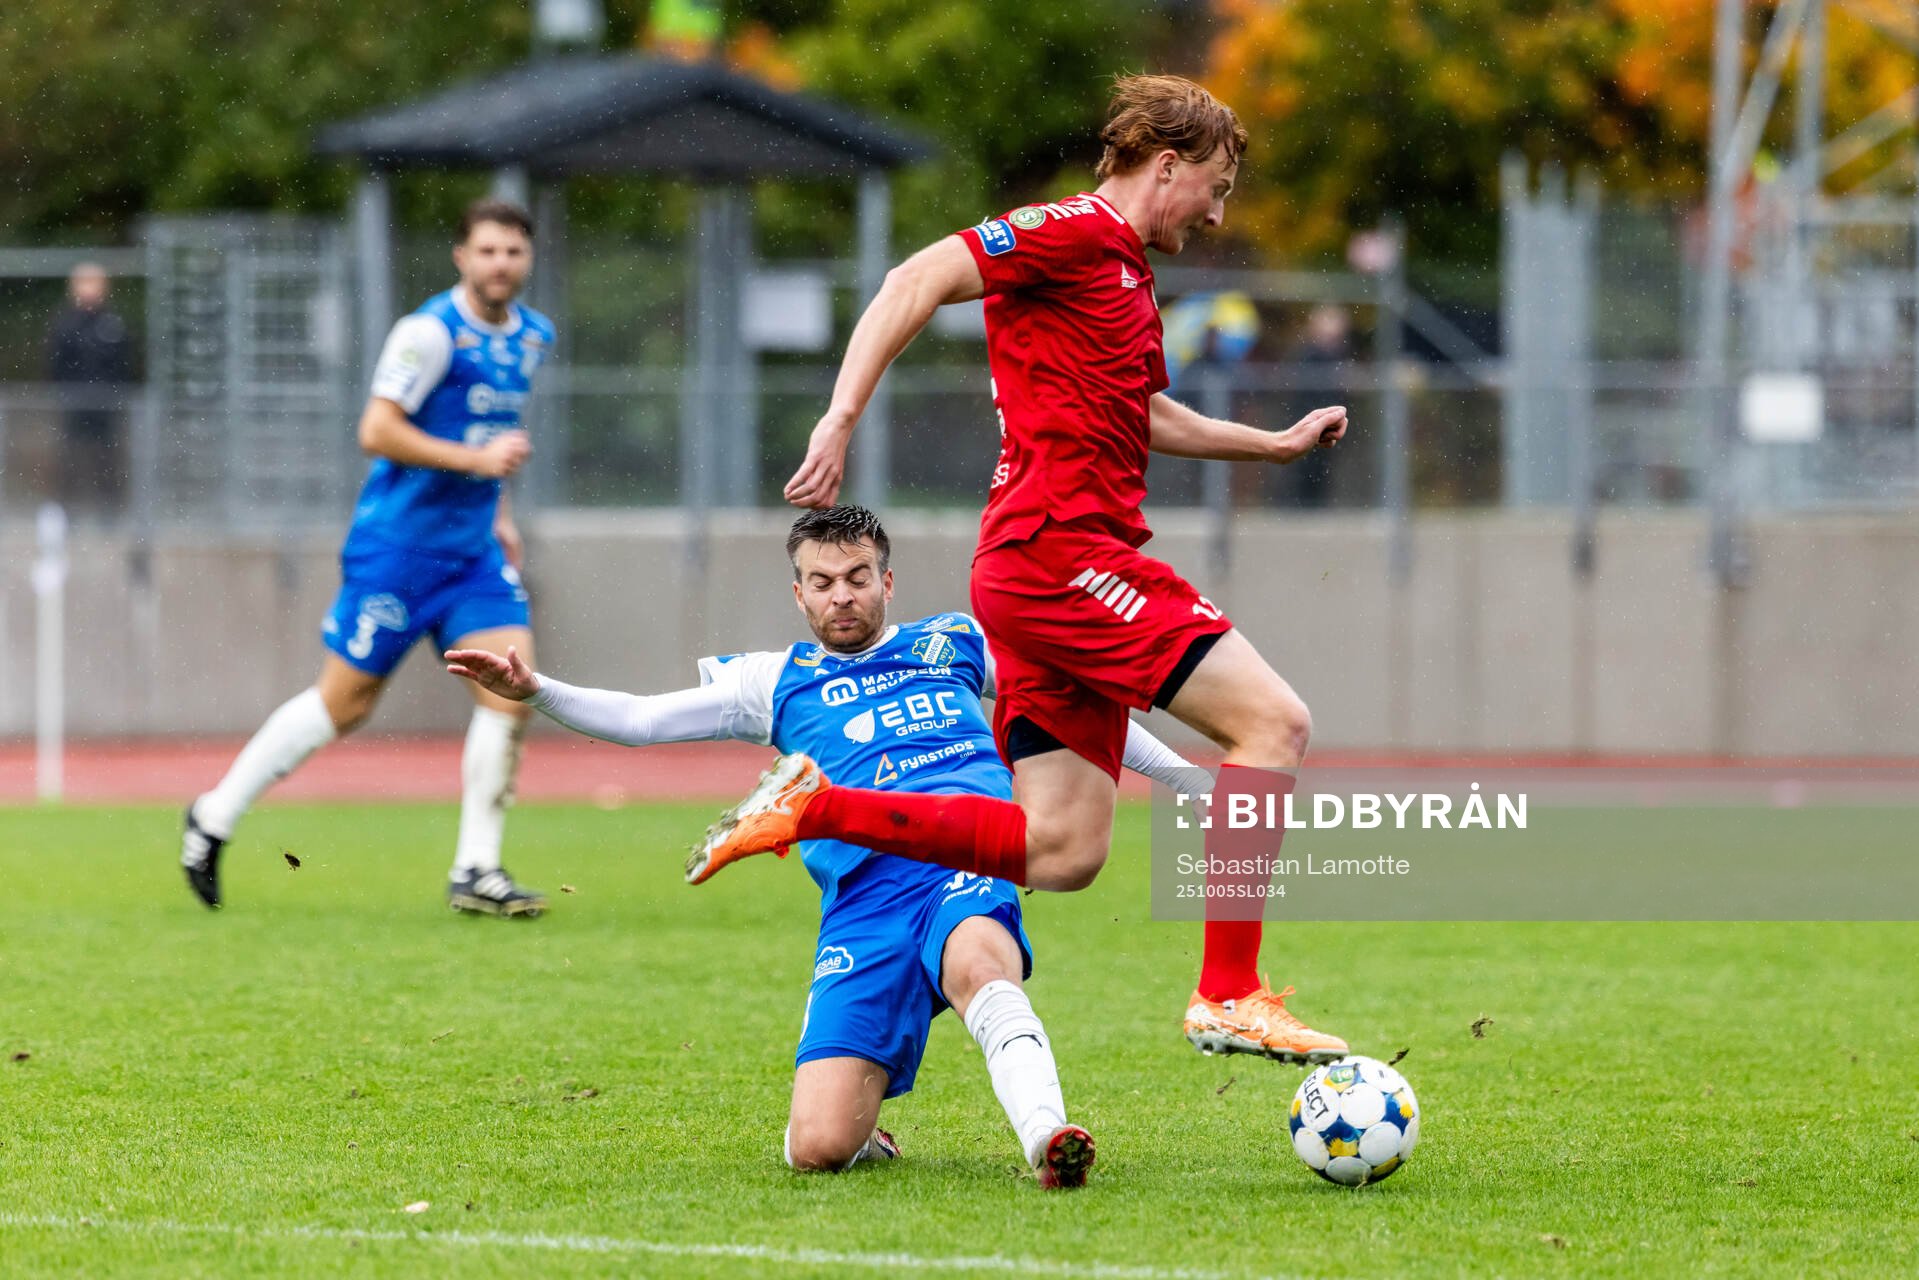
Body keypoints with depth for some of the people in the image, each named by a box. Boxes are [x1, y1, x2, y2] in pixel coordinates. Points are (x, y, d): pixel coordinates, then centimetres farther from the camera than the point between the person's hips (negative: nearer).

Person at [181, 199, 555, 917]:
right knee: (343, 704, 0)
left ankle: (476, 871, -3)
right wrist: (477, 460, -23)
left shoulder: (533, 337, 10)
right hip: (398, 542, -7)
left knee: (511, 689, -9)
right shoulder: (431, 332, -16)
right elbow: (376, 432, -21)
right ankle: (215, 818, 17)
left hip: (473, 549, 7)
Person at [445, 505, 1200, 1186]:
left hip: (966, 859, -1)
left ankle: (1047, 1137, -53)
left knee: (976, 963, -42)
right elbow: (639, 720, 19)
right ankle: (867, 1135, 20)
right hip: (863, 897, 1)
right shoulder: (777, 683, 23)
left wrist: (1182, 776, 29)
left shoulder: (955, 645, 23)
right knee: (817, 1146, -14)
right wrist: (533, 691, 4)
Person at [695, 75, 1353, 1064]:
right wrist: (842, 417, -25)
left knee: (1061, 854, 3)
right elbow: (915, 284, -16)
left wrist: (1277, 443, 41)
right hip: (1062, 548, -10)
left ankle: (814, 808, 5)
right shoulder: (1073, 234, -6)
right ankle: (1230, 997, -14)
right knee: (1272, 720, -13)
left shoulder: (1123, 270, 24)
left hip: (1041, 574, 10)